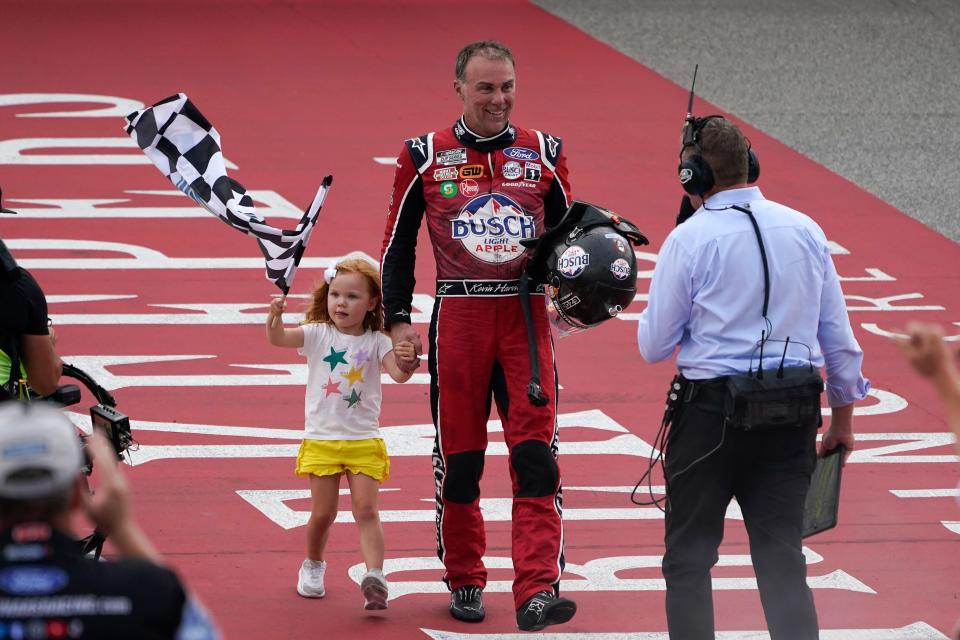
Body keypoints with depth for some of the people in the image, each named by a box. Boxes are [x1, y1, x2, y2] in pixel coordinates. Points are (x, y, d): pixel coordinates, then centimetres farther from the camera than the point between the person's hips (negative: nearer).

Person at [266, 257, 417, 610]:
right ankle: (313, 566, 30)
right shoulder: (318, 335, -2)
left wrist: (406, 363, -42)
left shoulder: (376, 342, -3)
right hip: (321, 441, 1)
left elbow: (398, 374, -17)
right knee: (323, 513, 5)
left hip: (364, 441, -1)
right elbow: (277, 338, -16)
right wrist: (275, 316, -39)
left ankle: (374, 577, -20)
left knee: (366, 510, -9)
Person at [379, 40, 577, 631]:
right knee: (458, 457, 6)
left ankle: (538, 592, -14)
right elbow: (398, 243, 8)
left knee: (536, 457, -9)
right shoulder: (425, 157, 3)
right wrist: (399, 320, 1)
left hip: (527, 316, 1)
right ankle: (464, 582, 22)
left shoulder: (543, 153, 7)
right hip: (458, 317, -1)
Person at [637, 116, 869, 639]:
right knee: (782, 558, 6)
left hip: (712, 410, -4)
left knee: (689, 558, 10)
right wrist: (842, 417, 19)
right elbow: (839, 337, 8)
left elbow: (654, 346, -5)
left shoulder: (690, 239, -11)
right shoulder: (805, 231, 2)